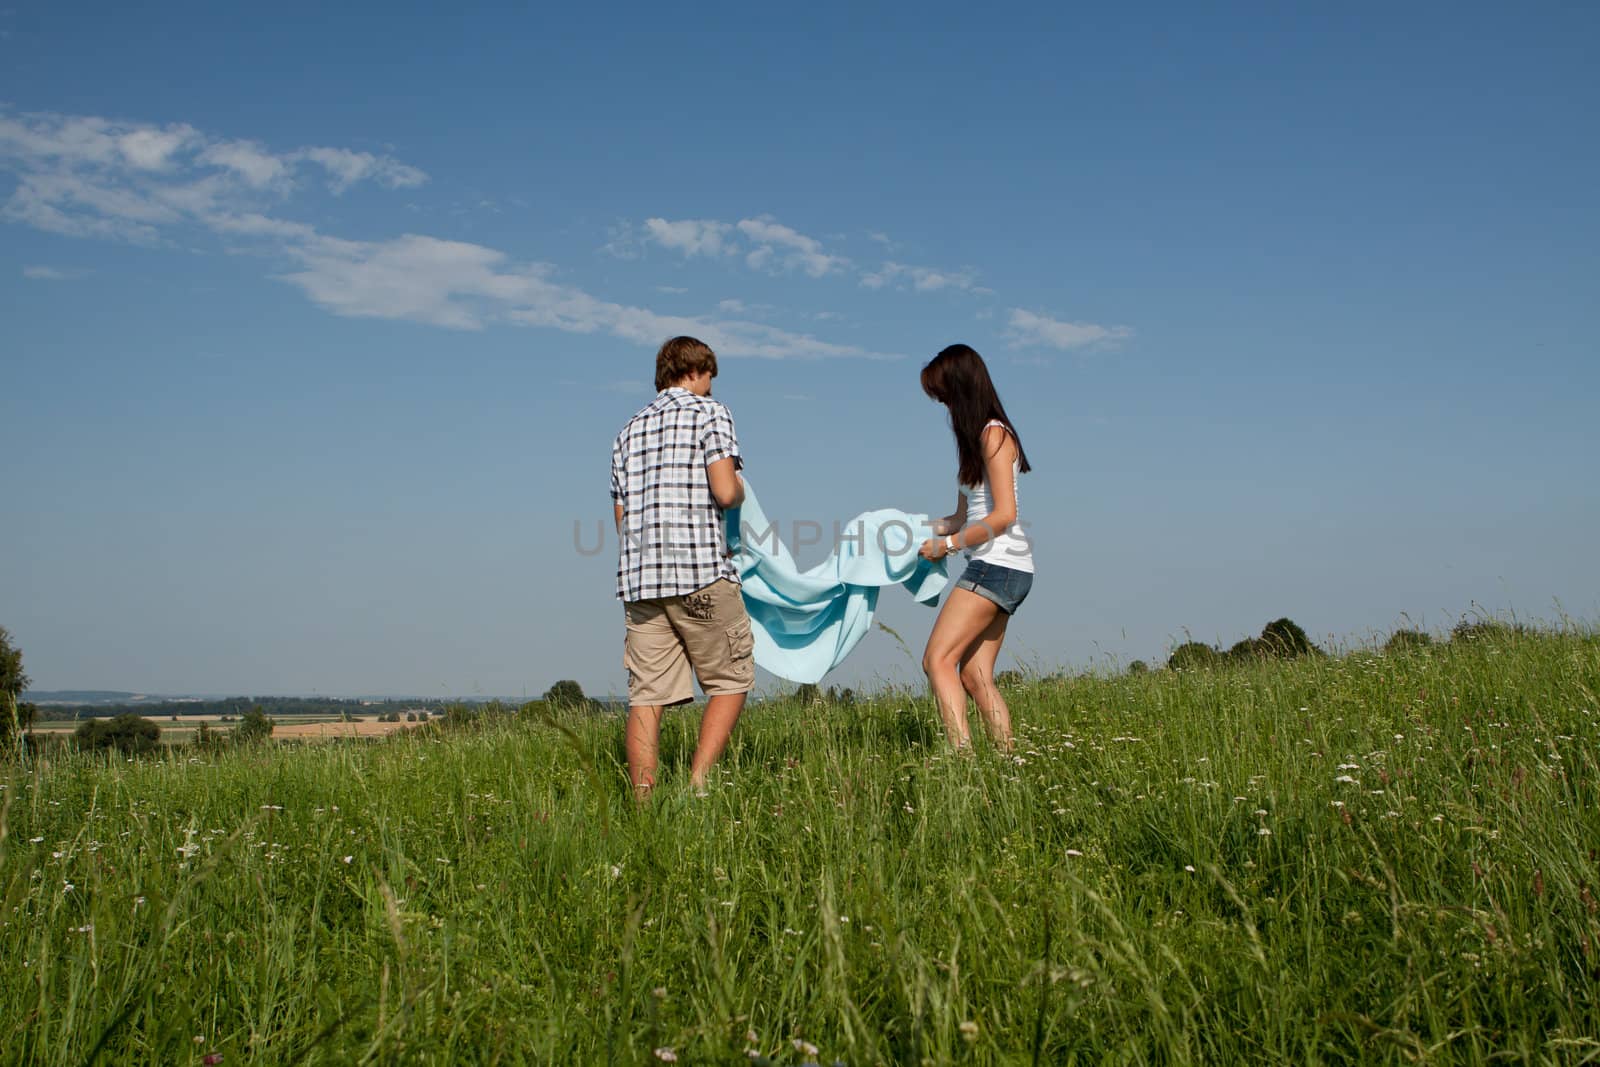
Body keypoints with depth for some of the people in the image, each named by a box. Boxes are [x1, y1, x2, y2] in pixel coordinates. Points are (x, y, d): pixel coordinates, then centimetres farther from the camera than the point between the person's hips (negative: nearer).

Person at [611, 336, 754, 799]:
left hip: (639, 577, 6)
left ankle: (642, 800, -1)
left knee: (647, 695, 3)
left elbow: (621, 518, 19)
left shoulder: (629, 431, 21)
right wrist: (740, 488, 11)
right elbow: (725, 492, -10)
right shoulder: (709, 412, 3)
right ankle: (698, 783, -7)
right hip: (700, 572, -5)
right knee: (731, 681, 5)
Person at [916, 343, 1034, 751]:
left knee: (938, 659, -18)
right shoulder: (976, 438, 20)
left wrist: (947, 545, -11)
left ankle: (961, 755, -27)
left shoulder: (994, 435, -8)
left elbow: (1003, 514, -16)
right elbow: (965, 516, 20)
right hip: (994, 568, 9)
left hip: (997, 564, -9)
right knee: (974, 676, 2)